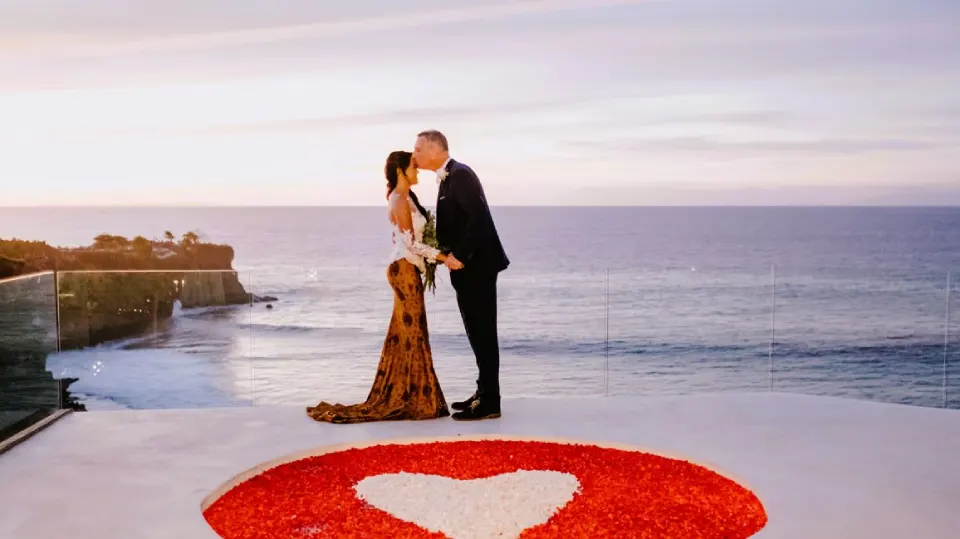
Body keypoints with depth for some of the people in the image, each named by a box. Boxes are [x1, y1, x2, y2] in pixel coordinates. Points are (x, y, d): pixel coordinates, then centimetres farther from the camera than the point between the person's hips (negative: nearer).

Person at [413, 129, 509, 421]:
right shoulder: (448, 178, 16)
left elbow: (478, 217, -23)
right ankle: (484, 393, 23)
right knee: (478, 333, 14)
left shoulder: (460, 174, -14)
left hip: (477, 265, -10)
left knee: (483, 333, -6)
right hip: (467, 267, 10)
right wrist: (446, 252, 5)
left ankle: (489, 402, -1)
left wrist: (460, 256, -21)